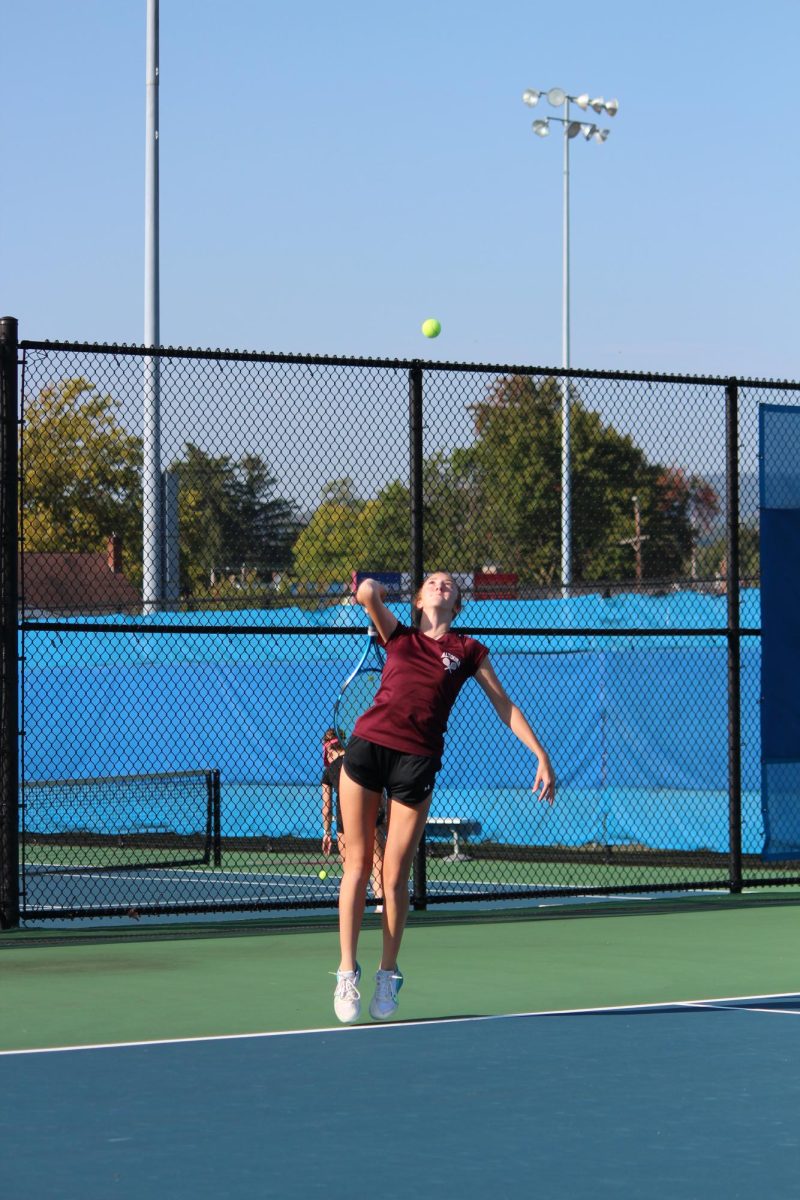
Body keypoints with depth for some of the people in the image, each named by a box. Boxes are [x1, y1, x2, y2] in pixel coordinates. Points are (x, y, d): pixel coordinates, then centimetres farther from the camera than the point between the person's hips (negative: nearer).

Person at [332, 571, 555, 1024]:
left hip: (417, 761, -1)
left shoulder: (469, 651, 14)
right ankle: (348, 971, 8)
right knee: (358, 863, 1)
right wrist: (376, 587, 21)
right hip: (368, 744, 1)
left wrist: (542, 756, 9)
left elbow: (505, 705, 13)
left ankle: (389, 975, 16)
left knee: (395, 876, 0)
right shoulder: (399, 636, 15)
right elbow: (367, 594, -1)